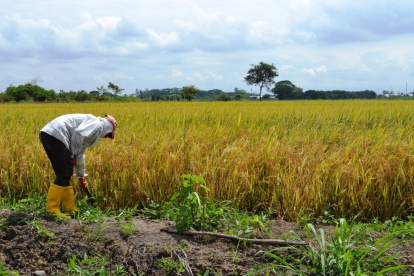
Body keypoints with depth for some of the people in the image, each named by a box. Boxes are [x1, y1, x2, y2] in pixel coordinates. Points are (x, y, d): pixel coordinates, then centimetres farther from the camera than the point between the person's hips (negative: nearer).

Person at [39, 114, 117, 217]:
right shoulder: (97, 124, 2)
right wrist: (73, 156, -5)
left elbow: (80, 154, 38)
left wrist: (81, 177, 43)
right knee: (64, 174, -7)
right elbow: (78, 134, -17)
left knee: (65, 174, 14)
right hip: (56, 135, -10)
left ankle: (70, 209, 20)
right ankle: (52, 210, -5)